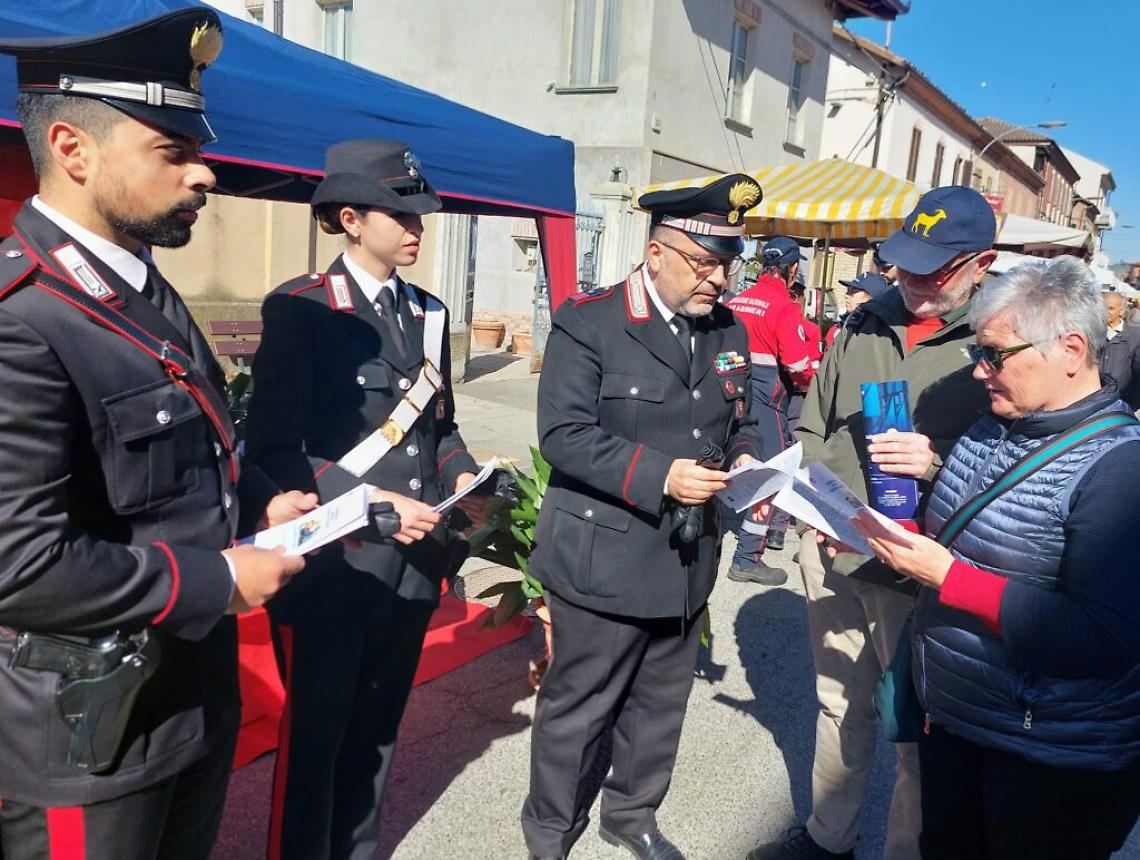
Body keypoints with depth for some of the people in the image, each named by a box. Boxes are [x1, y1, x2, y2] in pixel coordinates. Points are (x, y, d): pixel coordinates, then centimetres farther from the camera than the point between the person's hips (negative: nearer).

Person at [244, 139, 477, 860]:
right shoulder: (300, 308, -10)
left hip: (413, 560, 6)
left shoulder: (429, 314, 10)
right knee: (315, 734, 12)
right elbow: (273, 448, -14)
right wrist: (370, 503, -22)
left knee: (377, 729, 21)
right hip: (333, 564, -6)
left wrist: (463, 478, -3)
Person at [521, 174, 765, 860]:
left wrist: (746, 460, -6)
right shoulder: (589, 321, -12)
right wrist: (660, 476, -26)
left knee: (662, 702, 21)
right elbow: (563, 432, -18)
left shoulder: (729, 331, 7)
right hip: (604, 558, -6)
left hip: (688, 558, 6)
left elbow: (740, 422, 17)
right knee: (578, 705, 10)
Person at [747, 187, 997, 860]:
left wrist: (938, 462, -24)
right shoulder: (866, 325, 6)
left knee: (918, 730, 11)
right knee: (840, 708, 22)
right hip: (832, 553, 5)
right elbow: (813, 426, 13)